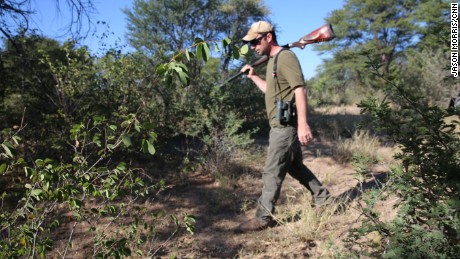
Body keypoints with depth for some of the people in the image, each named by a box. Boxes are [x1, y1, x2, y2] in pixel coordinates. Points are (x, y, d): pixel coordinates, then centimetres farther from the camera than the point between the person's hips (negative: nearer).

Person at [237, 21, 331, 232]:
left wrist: (303, 123, -29)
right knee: (295, 167, 19)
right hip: (281, 126, 10)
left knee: (272, 172, -4)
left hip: (285, 126, -10)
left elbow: (300, 90, -23)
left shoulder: (286, 57, -14)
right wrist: (253, 76, 22)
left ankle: (263, 218, 5)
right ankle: (323, 198, 33)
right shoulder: (273, 60, 17)